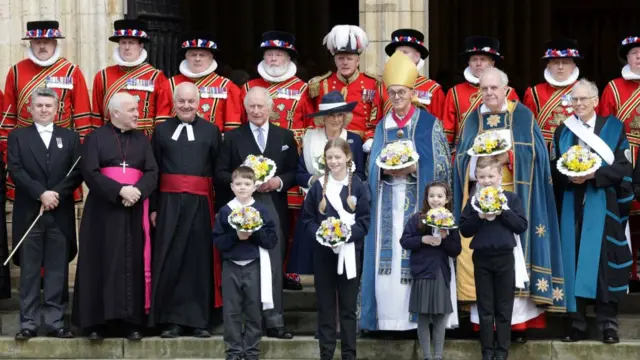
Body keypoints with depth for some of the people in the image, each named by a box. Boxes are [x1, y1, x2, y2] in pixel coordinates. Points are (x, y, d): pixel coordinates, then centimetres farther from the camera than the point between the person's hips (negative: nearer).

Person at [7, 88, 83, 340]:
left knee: (57, 270, 2)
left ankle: (55, 321, 7)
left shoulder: (70, 137, 11)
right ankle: (29, 322, 5)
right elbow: (15, 170, -4)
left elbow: (77, 172, 2)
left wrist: (56, 194, -12)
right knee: (29, 271, 1)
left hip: (60, 214, 1)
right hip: (28, 213, -1)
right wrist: (41, 193, -14)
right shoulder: (17, 137, 8)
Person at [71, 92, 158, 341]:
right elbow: (90, 172, -9)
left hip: (134, 211, 3)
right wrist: (120, 190, -19)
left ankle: (131, 320, 4)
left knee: (133, 263, 1)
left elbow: (152, 172, 4)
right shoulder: (96, 138, 2)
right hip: (103, 210, -3)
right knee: (103, 263, -3)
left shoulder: (142, 140, 13)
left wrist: (137, 191, -16)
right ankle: (97, 320, 1)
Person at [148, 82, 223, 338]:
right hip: (169, 203, 0)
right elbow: (153, 170, 6)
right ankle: (171, 319, 6)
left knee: (200, 259, 2)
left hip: (200, 203, 0)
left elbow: (219, 171, 4)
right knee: (169, 259, -1)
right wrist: (153, 206, -1)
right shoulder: (162, 131, 9)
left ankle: (199, 319, 9)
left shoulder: (211, 131, 7)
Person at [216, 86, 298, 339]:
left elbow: (294, 172, 9)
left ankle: (274, 320, 0)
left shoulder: (285, 137, 13)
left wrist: (278, 182, -10)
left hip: (274, 207, 1)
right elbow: (220, 174, 3)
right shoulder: (233, 137, 10)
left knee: (274, 264, -3)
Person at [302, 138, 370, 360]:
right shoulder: (318, 186, 3)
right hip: (323, 253, 1)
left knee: (348, 307, 4)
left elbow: (364, 222, -3)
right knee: (325, 306, 5)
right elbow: (307, 220, 4)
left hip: (349, 253, -1)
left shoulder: (357, 186, 0)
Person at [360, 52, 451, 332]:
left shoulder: (429, 124, 1)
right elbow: (372, 166, 11)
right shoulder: (382, 126, 12)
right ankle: (388, 317, 2)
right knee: (387, 258, -2)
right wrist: (386, 170, -11)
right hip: (388, 202, 3)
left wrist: (414, 168, -17)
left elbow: (442, 165, -3)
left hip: (417, 202, -3)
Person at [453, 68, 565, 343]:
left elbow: (536, 155, -2)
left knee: (514, 257, -5)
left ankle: (518, 320, 0)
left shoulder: (523, 116, 4)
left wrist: (509, 156, -15)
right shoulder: (472, 119, 12)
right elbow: (462, 163, 8)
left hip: (514, 200, -2)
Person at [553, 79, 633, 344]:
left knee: (603, 261, -5)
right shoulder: (563, 132, 13)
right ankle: (578, 324, 5)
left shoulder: (613, 128, 4)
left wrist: (593, 174, -17)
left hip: (603, 205, -3)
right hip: (573, 205, 3)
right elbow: (555, 171, 10)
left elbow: (623, 166, -4)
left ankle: (608, 324, -1)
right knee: (575, 260, 0)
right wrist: (569, 176, -12)